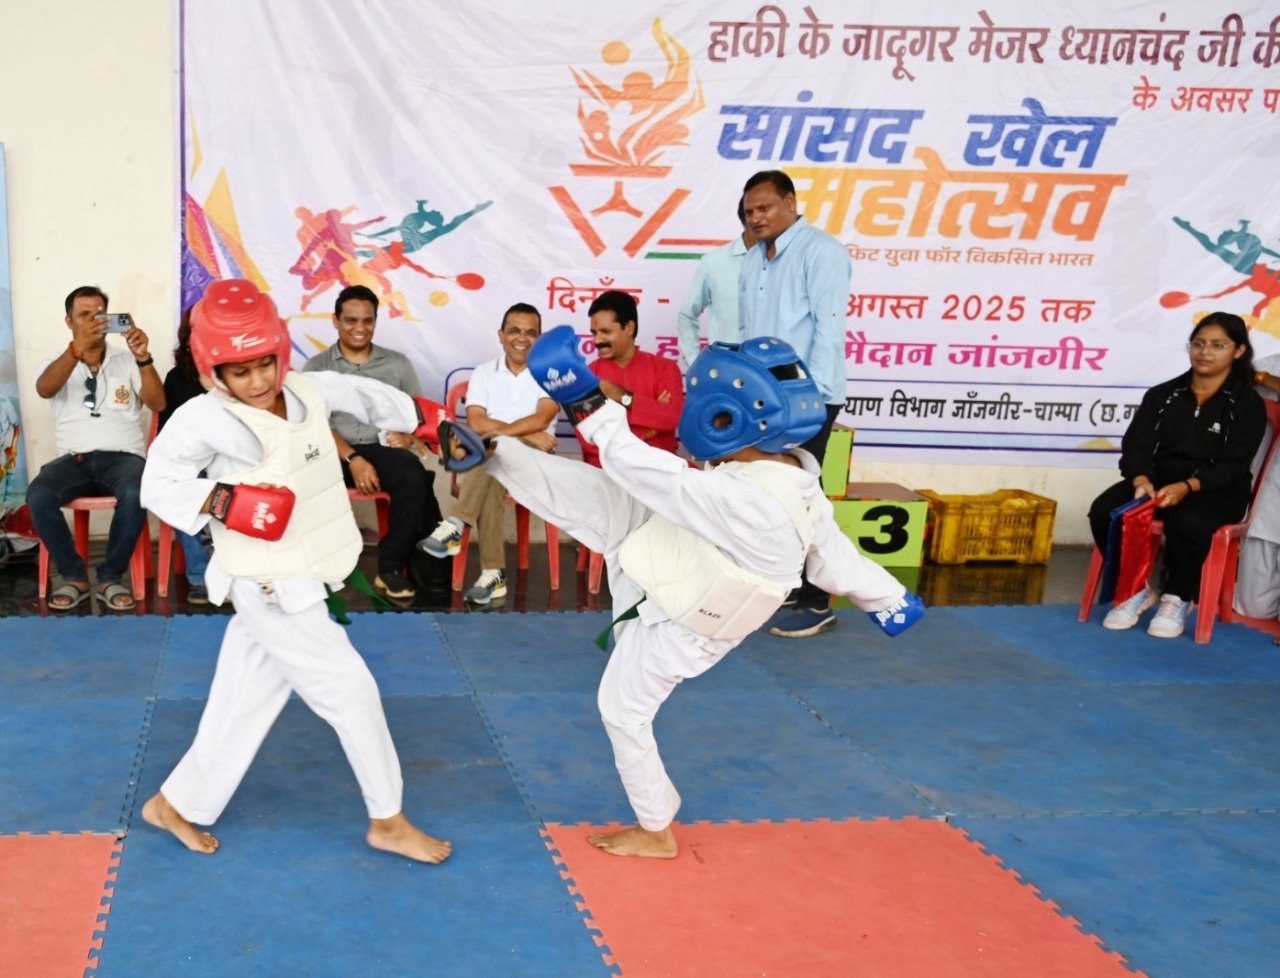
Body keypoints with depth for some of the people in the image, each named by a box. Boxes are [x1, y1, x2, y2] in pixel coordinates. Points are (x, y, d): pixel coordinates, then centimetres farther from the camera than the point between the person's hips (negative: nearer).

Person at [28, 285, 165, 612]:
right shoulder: (57, 363, 13)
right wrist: (78, 348, -28)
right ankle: (74, 575, -10)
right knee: (37, 495, -30)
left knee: (135, 495, -36)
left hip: (122, 456, -1)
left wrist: (143, 358, -17)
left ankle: (110, 576, -15)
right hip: (73, 459, 1)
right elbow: (44, 390, -12)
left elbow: (158, 404, -2)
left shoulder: (127, 361, 13)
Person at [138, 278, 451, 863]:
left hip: (300, 582, 7)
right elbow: (157, 487, -12)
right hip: (269, 588, -7)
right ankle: (388, 821, 17)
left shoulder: (308, 390, -1)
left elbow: (366, 397, 14)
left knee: (244, 705, 17)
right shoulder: (204, 419, -18)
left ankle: (176, 805, 36)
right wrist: (224, 502, -27)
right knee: (351, 689, -1)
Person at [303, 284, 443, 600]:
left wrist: (409, 436, -11)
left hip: (384, 449, 1)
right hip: (334, 453, -1)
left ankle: (391, 566, -23)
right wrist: (353, 458, -17)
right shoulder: (317, 366, 10)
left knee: (414, 477, -34)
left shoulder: (397, 363, 16)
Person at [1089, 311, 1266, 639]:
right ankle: (1136, 589, -6)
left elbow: (1233, 466, -10)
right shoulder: (1161, 395, 11)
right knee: (1104, 511, -27)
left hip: (1215, 491, -3)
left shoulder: (1248, 403, 1)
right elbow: (1136, 446, 0)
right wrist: (1141, 480, -24)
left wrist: (1187, 487, -28)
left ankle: (1177, 598, -11)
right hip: (1157, 481, 4)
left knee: (1188, 523, -39)